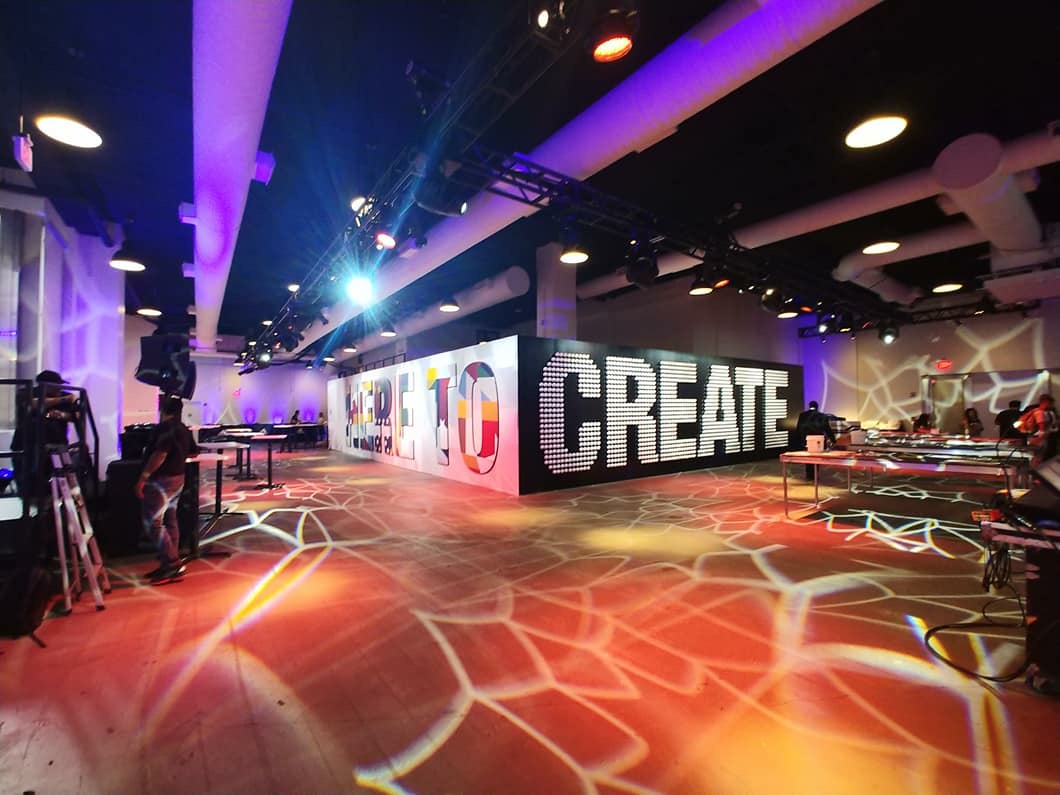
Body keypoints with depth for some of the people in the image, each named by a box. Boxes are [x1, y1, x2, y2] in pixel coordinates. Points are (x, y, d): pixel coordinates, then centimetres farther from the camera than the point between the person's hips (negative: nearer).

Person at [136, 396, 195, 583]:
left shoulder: (165, 427, -15)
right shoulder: (184, 429, 12)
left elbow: (159, 454, -25)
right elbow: (192, 452, 23)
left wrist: (143, 477, -22)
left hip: (161, 480, -9)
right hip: (177, 478, 9)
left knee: (152, 523, -6)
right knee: (169, 521, 12)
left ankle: (172, 563, -6)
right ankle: (172, 564, 16)